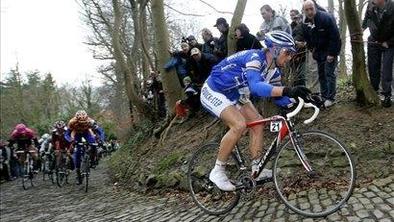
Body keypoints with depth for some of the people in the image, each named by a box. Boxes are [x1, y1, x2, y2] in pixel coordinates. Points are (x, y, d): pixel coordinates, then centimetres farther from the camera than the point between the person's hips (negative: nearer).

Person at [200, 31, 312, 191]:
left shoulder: (273, 69, -3)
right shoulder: (255, 57, -30)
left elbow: (276, 94, 2)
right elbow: (256, 87, -48)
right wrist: (288, 91, -59)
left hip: (234, 95, 9)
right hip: (214, 92, -9)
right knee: (239, 125, -25)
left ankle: (256, 169, 10)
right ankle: (217, 172, -11)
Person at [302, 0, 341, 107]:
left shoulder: (326, 18, -22)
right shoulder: (306, 23, -2)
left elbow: (335, 37, -23)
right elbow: (307, 38, 13)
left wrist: (331, 53, -23)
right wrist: (312, 48, 3)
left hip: (330, 50, -7)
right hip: (319, 51, 7)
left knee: (329, 73, -8)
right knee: (321, 74, 9)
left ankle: (330, 98, -1)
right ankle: (324, 97, 18)